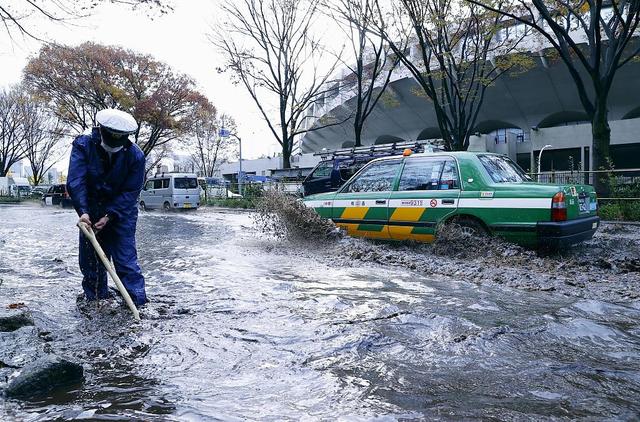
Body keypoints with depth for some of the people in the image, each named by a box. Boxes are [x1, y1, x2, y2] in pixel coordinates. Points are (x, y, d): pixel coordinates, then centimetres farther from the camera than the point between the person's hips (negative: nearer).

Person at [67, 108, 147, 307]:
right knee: (89, 259, 8)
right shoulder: (83, 145, -13)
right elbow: (76, 181, -23)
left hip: (122, 211, -2)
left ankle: (138, 304, -5)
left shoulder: (135, 155, -16)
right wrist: (83, 212, -34)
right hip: (91, 210, 3)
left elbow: (130, 192, -15)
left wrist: (109, 216, -23)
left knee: (126, 259, -8)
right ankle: (95, 300, 24)